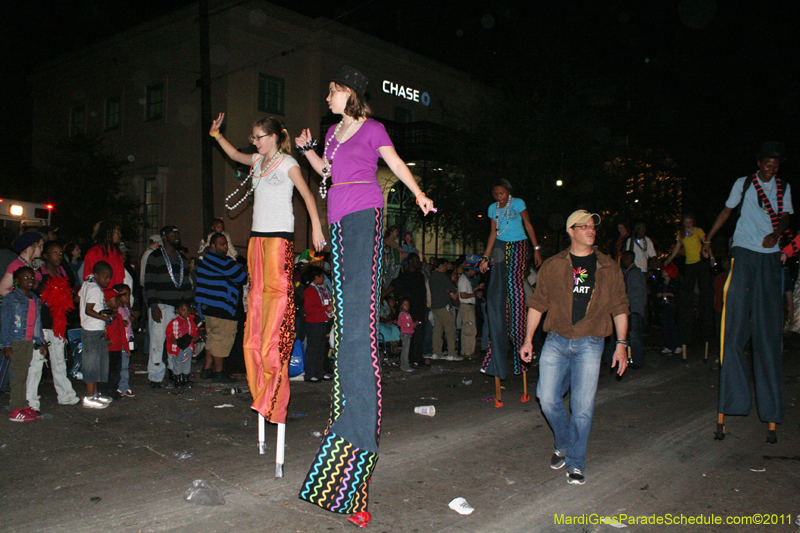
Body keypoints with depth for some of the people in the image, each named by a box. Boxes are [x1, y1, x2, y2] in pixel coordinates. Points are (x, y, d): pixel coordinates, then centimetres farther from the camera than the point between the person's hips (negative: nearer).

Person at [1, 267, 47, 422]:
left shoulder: (35, 299, 14)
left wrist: (40, 342, 18)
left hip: (30, 342, 6)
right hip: (16, 342, -6)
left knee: (24, 375, 10)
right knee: (19, 374, -6)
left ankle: (23, 405, 16)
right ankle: (15, 410, -1)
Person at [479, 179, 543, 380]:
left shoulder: (518, 203, 0)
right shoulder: (493, 208, 11)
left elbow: (528, 225, 4)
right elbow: (493, 233, 14)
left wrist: (536, 248, -1)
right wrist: (486, 257, 9)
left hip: (517, 247, -3)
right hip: (500, 248, 4)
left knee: (515, 288, -12)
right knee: (495, 292, -5)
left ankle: (518, 341, -1)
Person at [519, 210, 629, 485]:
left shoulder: (608, 268, 9)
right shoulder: (552, 266, 7)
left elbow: (619, 307, 11)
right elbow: (537, 304, 9)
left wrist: (621, 343, 3)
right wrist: (528, 339, 6)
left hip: (589, 344, 0)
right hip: (556, 341, 1)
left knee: (582, 406, -3)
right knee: (548, 398, -5)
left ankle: (575, 462, 14)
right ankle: (563, 444, 24)